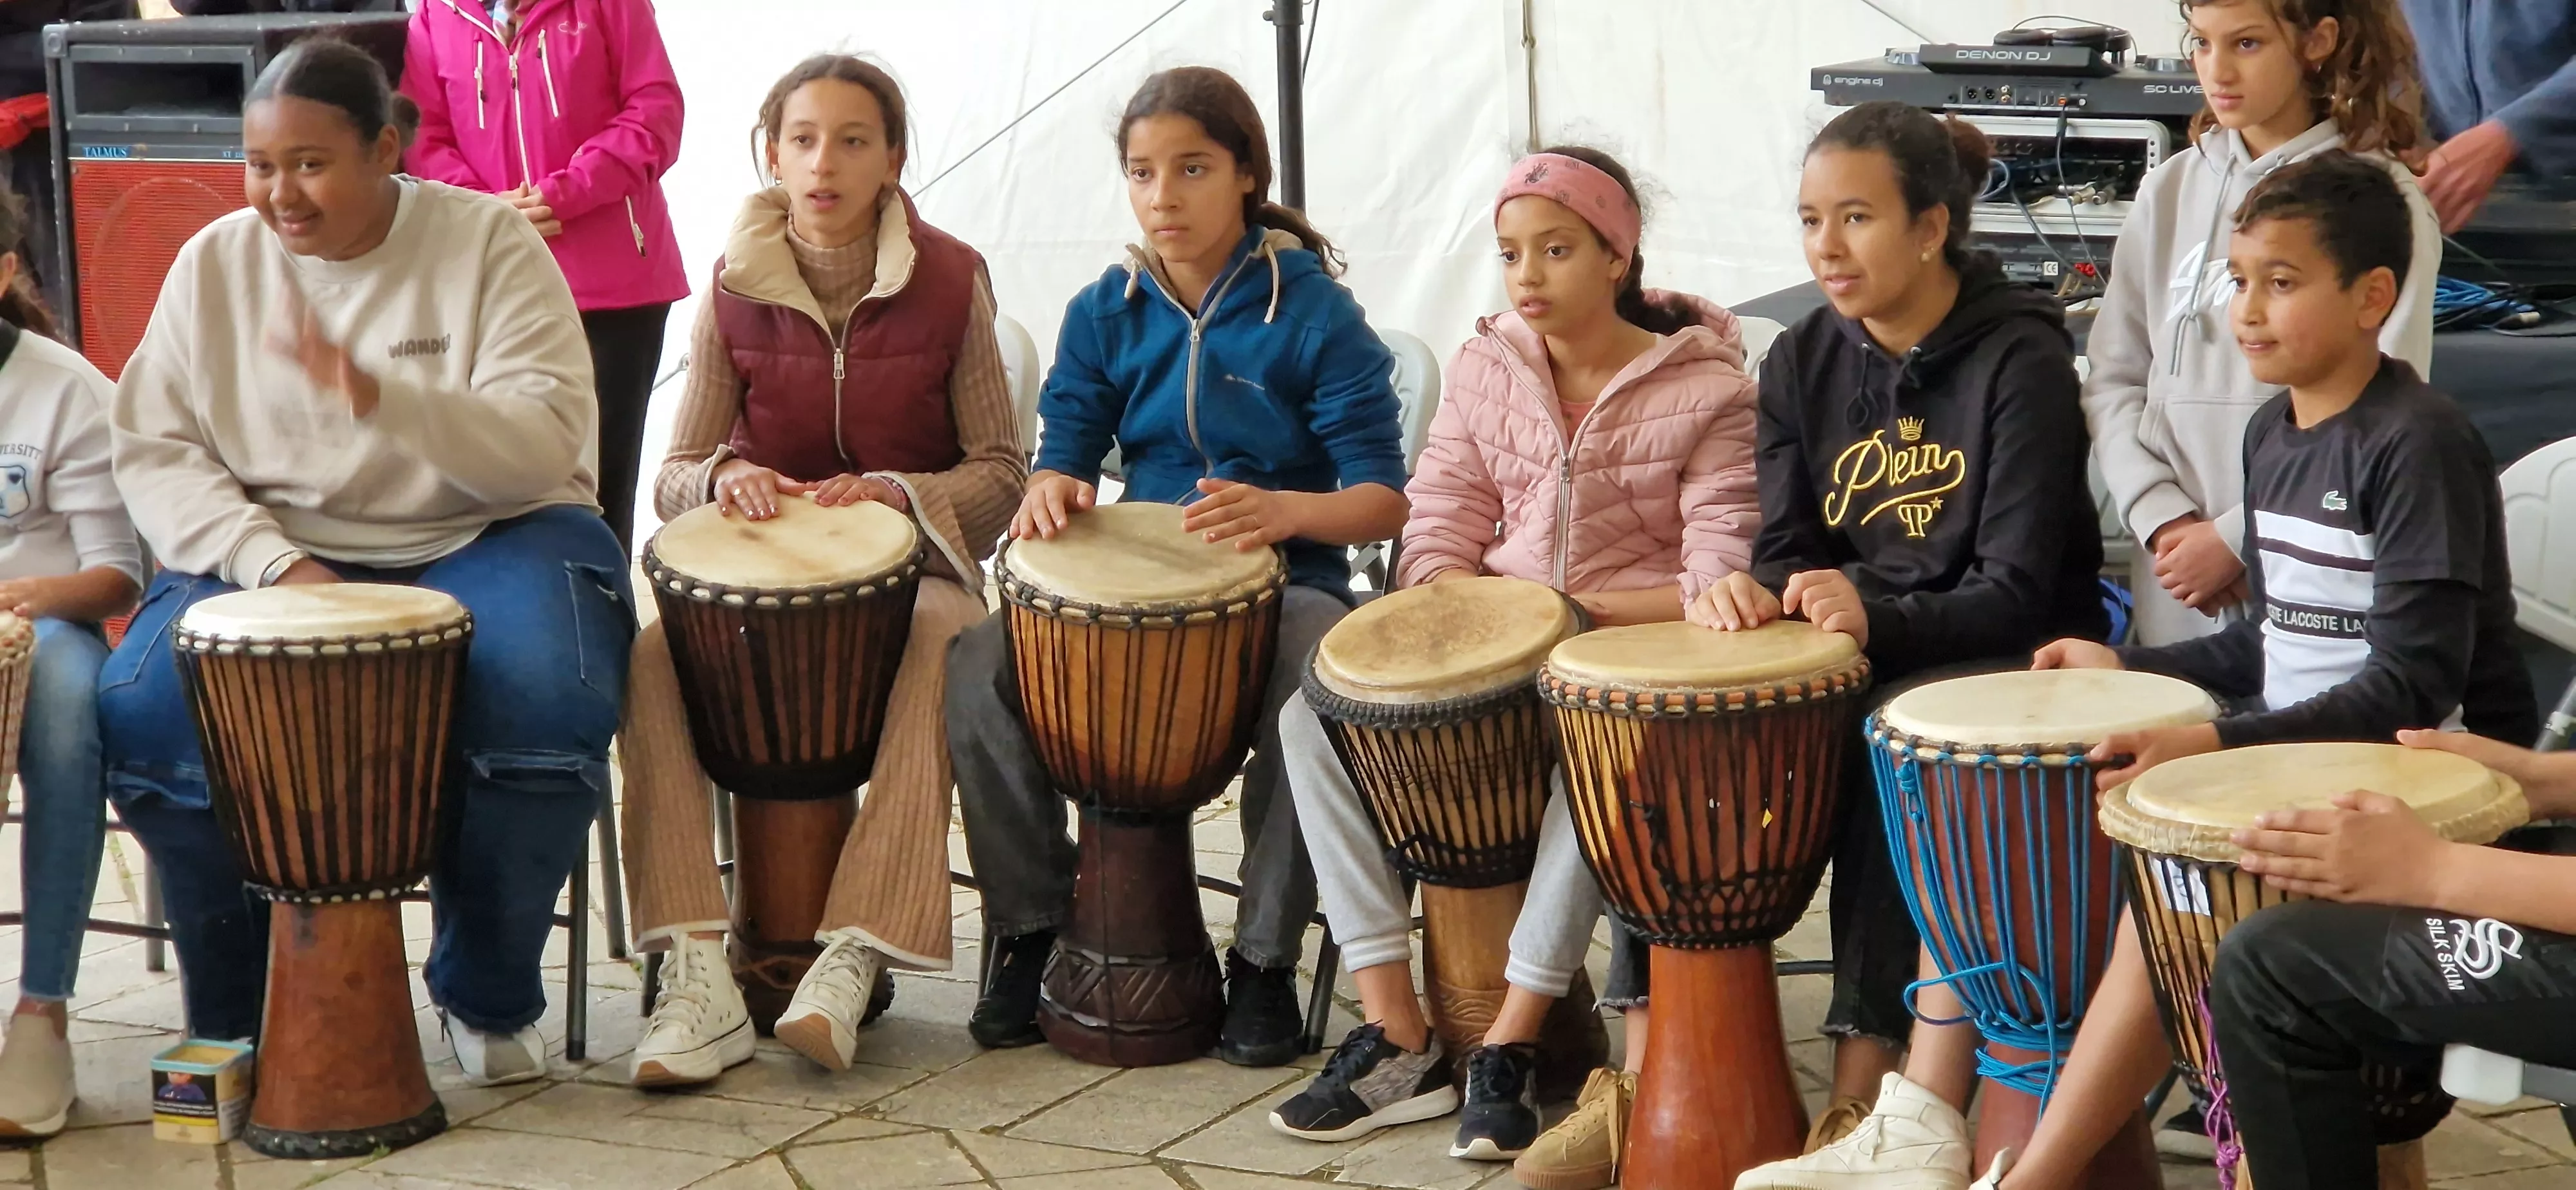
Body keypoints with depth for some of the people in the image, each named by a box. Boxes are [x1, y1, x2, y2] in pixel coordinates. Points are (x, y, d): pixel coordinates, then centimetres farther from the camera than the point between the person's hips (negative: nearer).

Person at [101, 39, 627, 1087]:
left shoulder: (488, 241, -6)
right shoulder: (214, 263, 2)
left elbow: (547, 444, -16)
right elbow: (154, 450, -2)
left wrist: (381, 395, -33)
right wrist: (279, 566, -20)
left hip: (480, 541, -1)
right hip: (266, 552, 2)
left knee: (553, 709, -33)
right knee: (142, 715, -27)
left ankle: (488, 998, -5)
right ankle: (233, 1012, -3)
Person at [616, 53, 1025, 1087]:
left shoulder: (948, 281, -3)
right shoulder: (737, 289, 1)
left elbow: (1000, 471, 0)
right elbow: (674, 478, 4)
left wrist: (892, 491, -19)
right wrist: (725, 476, -20)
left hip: (911, 564, -2)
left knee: (945, 650, -37)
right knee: (650, 656, -29)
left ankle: (855, 959, -40)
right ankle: (698, 976, -35)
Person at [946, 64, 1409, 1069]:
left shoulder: (1313, 313, -5)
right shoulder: (1106, 315, 8)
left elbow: (1383, 499, -10)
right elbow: (1067, 452, 6)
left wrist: (1283, 510, -32)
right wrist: (1051, 491, -21)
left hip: (1281, 583, -3)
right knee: (978, 669, -24)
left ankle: (1264, 960, -18)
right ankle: (1028, 927, -5)